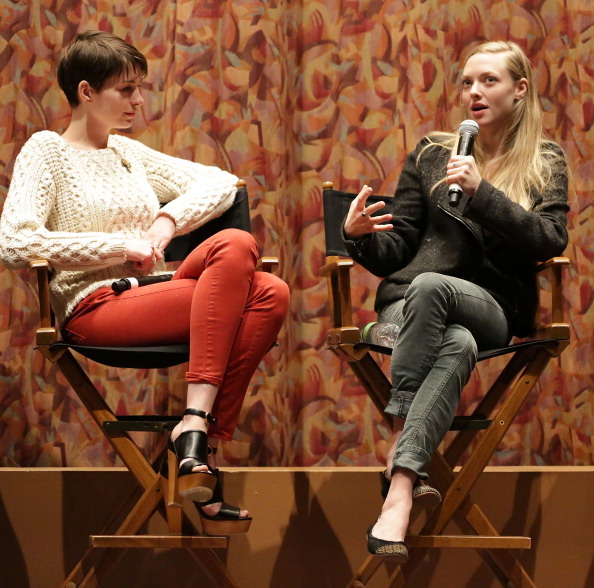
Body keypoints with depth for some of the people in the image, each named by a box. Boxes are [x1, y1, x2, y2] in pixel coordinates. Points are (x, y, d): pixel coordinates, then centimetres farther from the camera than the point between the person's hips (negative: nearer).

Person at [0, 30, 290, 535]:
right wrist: (122, 245, -11)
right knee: (236, 248, -28)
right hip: (94, 309, -6)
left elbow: (221, 182, 21)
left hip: (151, 298, 6)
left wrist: (169, 219, 1)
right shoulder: (47, 151, 5)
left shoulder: (130, 153, 24)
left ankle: (202, 438, -29)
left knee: (270, 294, -24)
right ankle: (195, 424, -33)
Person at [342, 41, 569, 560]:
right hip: (408, 301, 1)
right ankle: (403, 486, -49)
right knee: (456, 346, -38)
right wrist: (359, 237, -12)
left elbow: (549, 241, -6)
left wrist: (481, 191, -16)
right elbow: (395, 250, 11)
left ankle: (399, 439, -41)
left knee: (431, 286, -38)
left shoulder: (545, 163, 12)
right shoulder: (432, 154, 15)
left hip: (493, 308, -1)